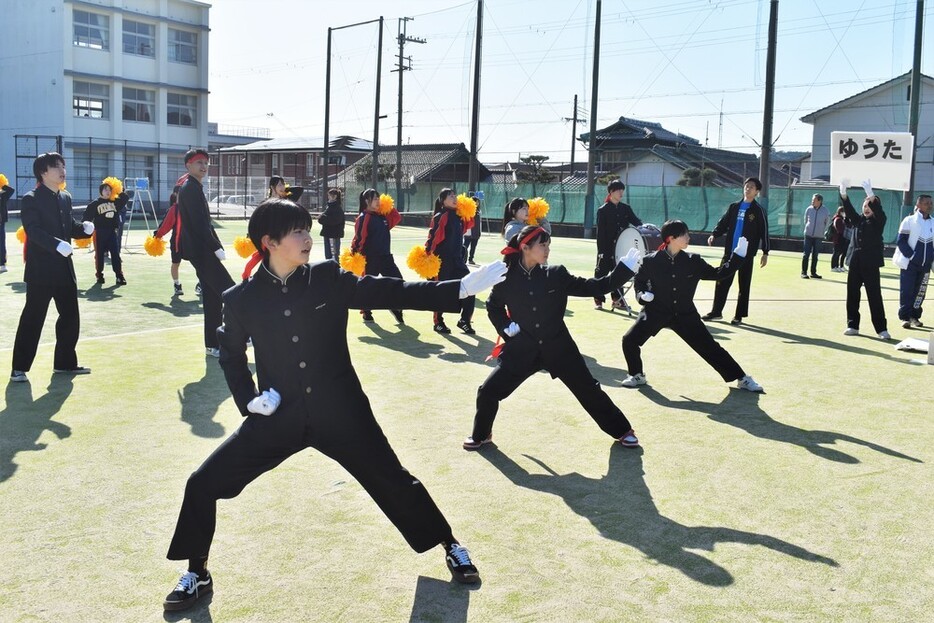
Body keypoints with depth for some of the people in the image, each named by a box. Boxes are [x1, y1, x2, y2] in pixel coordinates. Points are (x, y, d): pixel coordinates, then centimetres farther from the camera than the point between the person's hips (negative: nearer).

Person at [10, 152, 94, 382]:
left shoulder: (66, 198, 14)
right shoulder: (31, 199, -9)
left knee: (70, 316, 11)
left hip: (64, 268, 7)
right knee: (32, 319, -3)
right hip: (41, 269, -7)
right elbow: (34, 231, -21)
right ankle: (19, 368, 6)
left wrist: (85, 228, -4)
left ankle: (65, 362, 24)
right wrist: (57, 245, -34)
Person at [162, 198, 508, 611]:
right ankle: (197, 575, 20)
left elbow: (391, 294, -9)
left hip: (340, 410, 0)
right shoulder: (241, 299, -6)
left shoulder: (328, 279, -6)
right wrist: (248, 398, -4)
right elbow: (231, 353, 11)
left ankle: (452, 547, 33)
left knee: (395, 483, 9)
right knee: (203, 484, -4)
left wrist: (463, 287, -17)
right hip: (279, 416, 1)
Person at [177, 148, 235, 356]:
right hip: (201, 251, -10)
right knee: (230, 292, -8)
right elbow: (199, 223, -20)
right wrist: (216, 247, -18)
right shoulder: (191, 188, -12)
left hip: (201, 251, 10)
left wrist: (216, 246, 15)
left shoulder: (193, 187, 19)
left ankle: (213, 344, 15)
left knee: (213, 298, 11)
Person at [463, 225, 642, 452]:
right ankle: (481, 435, 22)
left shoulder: (556, 275, -7)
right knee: (488, 391, -5)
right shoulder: (507, 278, -9)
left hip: (558, 347, 1)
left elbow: (596, 287, -6)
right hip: (522, 348, 0)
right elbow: (493, 306, 11)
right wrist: (505, 327, -5)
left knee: (589, 391, 7)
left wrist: (625, 269, -13)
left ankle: (622, 430, 27)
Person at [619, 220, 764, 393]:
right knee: (629, 340, -16)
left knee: (710, 347, 3)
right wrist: (643, 294, -16)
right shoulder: (651, 261, -11)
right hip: (656, 312, -1)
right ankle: (637, 376, 10)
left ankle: (742, 379, 17)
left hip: (685, 314, 2)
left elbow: (717, 273, 4)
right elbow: (639, 282, 4)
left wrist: (738, 256, -2)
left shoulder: (693, 261, -4)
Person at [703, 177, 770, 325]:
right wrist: (714, 235, -8)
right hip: (730, 251, 4)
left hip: (747, 253, -4)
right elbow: (723, 223, 11)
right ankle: (716, 312, 14)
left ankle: (739, 315, 11)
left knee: (744, 285, 4)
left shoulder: (758, 210, -2)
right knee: (722, 281, 5)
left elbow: (764, 232, -3)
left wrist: (765, 253, -9)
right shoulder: (734, 207, 10)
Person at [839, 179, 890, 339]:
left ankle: (881, 329, -1)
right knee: (852, 294, 6)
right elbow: (849, 210, -3)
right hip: (856, 260, 5)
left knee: (874, 296, -4)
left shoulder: (879, 221, -1)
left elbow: (878, 211, -21)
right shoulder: (859, 219, 10)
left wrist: (871, 195, -36)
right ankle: (853, 326, 14)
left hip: (871, 262, -5)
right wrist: (843, 194, -19)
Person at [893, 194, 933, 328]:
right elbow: (901, 241, -7)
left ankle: (914, 316, 19)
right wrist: (911, 256, -14)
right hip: (909, 263, -4)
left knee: (919, 291, 9)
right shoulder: (909, 221, -5)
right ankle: (905, 317, 2)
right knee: (906, 291, -3)